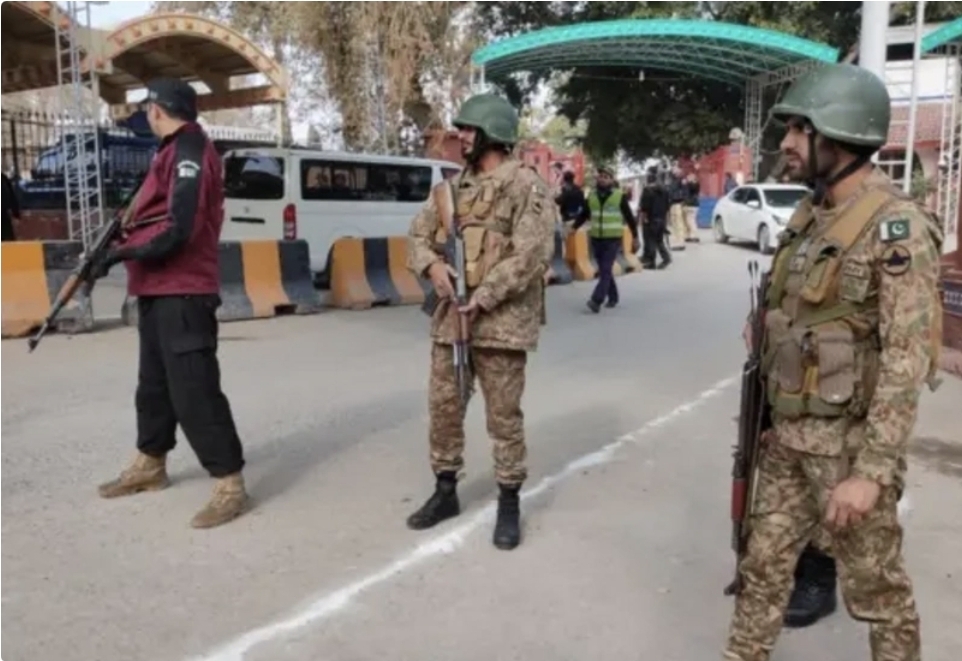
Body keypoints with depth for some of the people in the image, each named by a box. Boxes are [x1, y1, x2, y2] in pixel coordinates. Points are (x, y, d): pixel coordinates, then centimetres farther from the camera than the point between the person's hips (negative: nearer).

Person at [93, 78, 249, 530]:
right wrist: (128, 237, 6)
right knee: (154, 382, 20)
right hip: (160, 290, 11)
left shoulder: (188, 152, -14)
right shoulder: (175, 151, 17)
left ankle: (229, 485, -3)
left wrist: (123, 252, -17)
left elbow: (179, 229, -23)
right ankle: (150, 465, 35)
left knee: (194, 389, -10)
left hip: (182, 293, -11)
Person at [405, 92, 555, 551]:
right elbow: (419, 233, 16)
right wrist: (432, 264, -7)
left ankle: (509, 503, 17)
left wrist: (484, 297, -19)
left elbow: (530, 254, -17)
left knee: (504, 415, 2)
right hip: (450, 316, 7)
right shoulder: (451, 188, 14)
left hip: (501, 320, -6)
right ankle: (445, 491, 29)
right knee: (443, 406, 12)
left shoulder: (526, 186, -8)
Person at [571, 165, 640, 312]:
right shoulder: (591, 195, 7)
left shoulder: (620, 196, -3)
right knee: (604, 270, 11)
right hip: (596, 238, 4)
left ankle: (596, 300, -21)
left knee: (605, 270, -13)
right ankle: (613, 297, 26)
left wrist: (635, 237, 2)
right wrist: (574, 227, -3)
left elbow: (629, 217, 2)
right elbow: (584, 214, 12)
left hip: (613, 239, -4)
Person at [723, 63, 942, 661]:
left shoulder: (897, 228, -18)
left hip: (849, 438, -7)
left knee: (874, 581, 10)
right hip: (790, 433, 7)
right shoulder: (810, 215, 8)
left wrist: (872, 471, -24)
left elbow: (907, 361, -22)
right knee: (766, 560, 16)